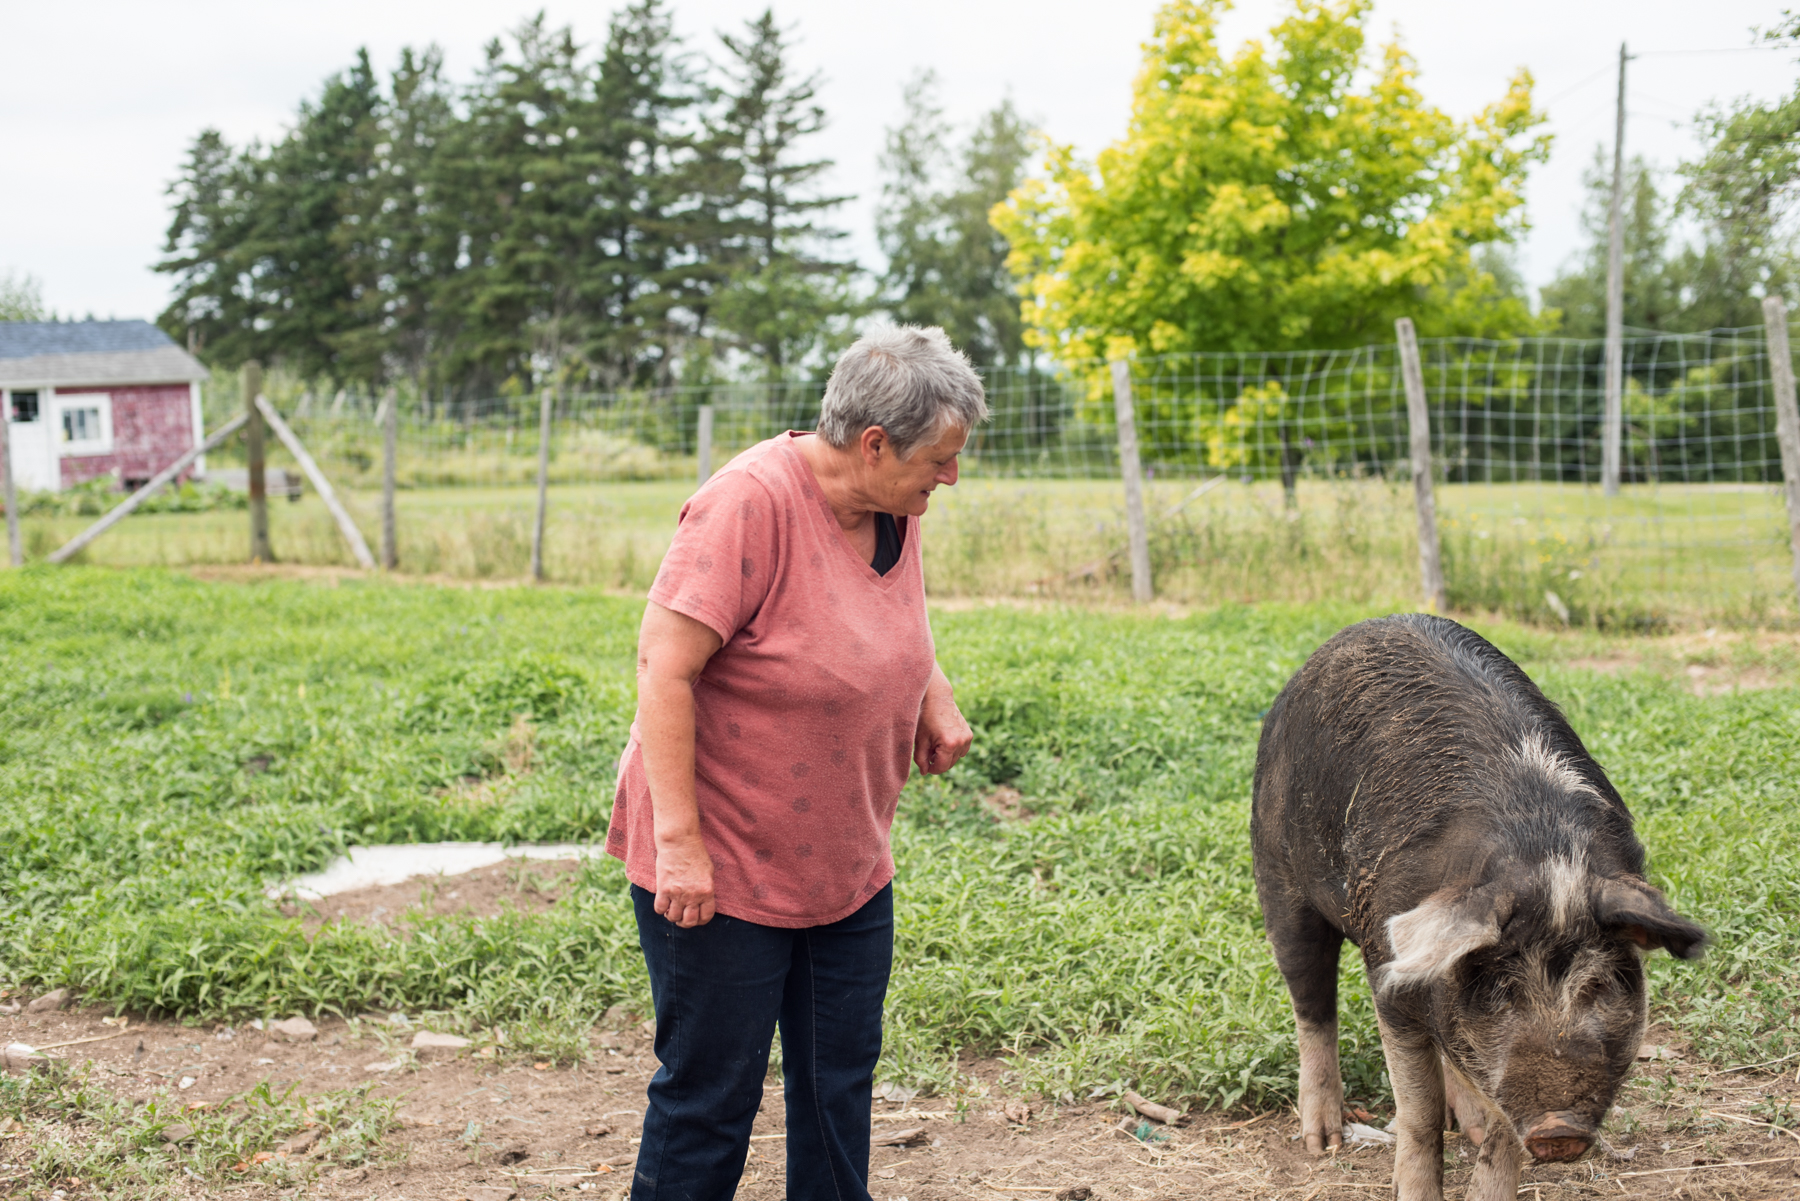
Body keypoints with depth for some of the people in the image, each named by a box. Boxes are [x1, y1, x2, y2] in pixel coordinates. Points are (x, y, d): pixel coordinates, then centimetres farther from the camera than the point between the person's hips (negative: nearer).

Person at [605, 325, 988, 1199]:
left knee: (840, 1086, 15)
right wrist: (678, 839, -25)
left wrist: (932, 691, 6)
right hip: (722, 870, -8)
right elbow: (663, 664, -23)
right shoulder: (752, 503, -22)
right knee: (710, 1094, 3)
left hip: (849, 870, 8)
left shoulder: (894, 510, 3)